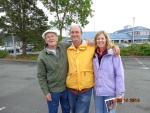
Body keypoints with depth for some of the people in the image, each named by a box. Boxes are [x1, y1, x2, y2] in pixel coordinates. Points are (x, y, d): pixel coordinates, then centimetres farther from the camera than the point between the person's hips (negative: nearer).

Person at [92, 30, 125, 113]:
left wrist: (119, 92, -11)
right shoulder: (94, 55, 4)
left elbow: (119, 74, -10)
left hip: (110, 92, -4)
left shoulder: (113, 54, -9)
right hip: (97, 91, 4)